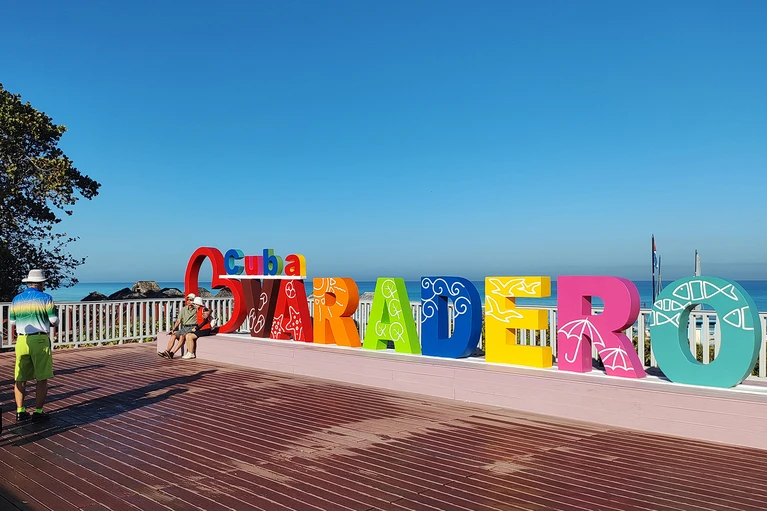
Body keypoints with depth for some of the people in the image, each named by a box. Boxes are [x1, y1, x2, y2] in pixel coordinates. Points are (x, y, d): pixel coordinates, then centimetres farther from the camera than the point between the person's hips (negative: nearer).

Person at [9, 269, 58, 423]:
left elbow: (12, 323, 12)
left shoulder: (16, 299, 8)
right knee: (42, 379, 2)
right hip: (40, 341, -4)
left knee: (21, 379, 12)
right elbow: (54, 322, -7)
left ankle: (20, 411, 15)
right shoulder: (46, 298, -6)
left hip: (21, 341, 5)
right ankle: (38, 412, 2)